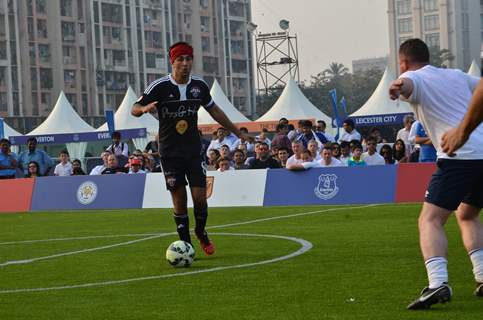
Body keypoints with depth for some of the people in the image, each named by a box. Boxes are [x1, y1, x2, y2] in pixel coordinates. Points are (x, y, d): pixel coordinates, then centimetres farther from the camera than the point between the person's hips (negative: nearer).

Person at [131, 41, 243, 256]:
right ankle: (185, 243, 13)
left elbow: (214, 111, 15)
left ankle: (201, 233, 23)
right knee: (179, 199, -1)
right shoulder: (160, 87, -11)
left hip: (194, 150, 2)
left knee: (200, 196, -4)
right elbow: (134, 109, -8)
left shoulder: (199, 85, 0)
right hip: (170, 153, -2)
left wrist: (237, 132, 20)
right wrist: (144, 108, -33)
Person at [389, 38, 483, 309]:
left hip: (458, 157, -7)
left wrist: (398, 87, -45)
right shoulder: (457, 76, 24)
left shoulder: (414, 78, 4)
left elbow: (407, 84, -21)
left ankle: (438, 282, -31)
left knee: (430, 220, -10)